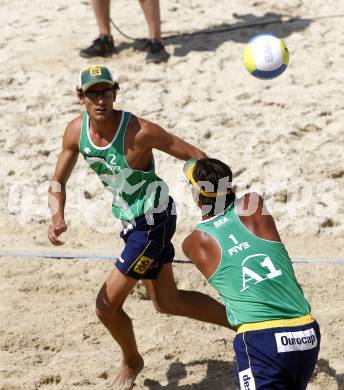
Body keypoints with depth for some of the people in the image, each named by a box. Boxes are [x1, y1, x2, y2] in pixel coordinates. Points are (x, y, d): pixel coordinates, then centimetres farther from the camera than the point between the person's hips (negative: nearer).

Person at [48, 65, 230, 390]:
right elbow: (58, 182, -1)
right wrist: (58, 218, -21)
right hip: (131, 219, 8)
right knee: (167, 302, 20)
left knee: (107, 304, -4)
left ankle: (131, 362, 27)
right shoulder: (76, 131, -9)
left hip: (153, 222, -8)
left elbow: (196, 157, -19)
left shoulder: (139, 131, -28)